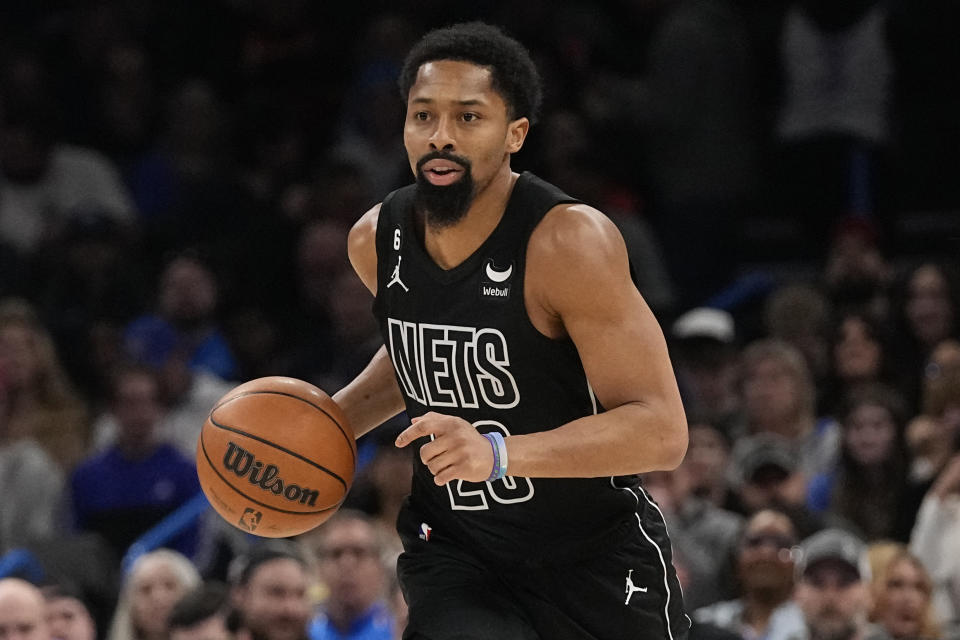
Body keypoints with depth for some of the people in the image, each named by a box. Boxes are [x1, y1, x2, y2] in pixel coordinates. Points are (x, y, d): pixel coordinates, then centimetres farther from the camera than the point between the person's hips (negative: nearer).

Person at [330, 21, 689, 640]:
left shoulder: (568, 242, -22)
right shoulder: (378, 241, -4)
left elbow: (660, 431, -27)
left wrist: (497, 453, -38)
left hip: (596, 559, -3)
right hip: (454, 556, 3)